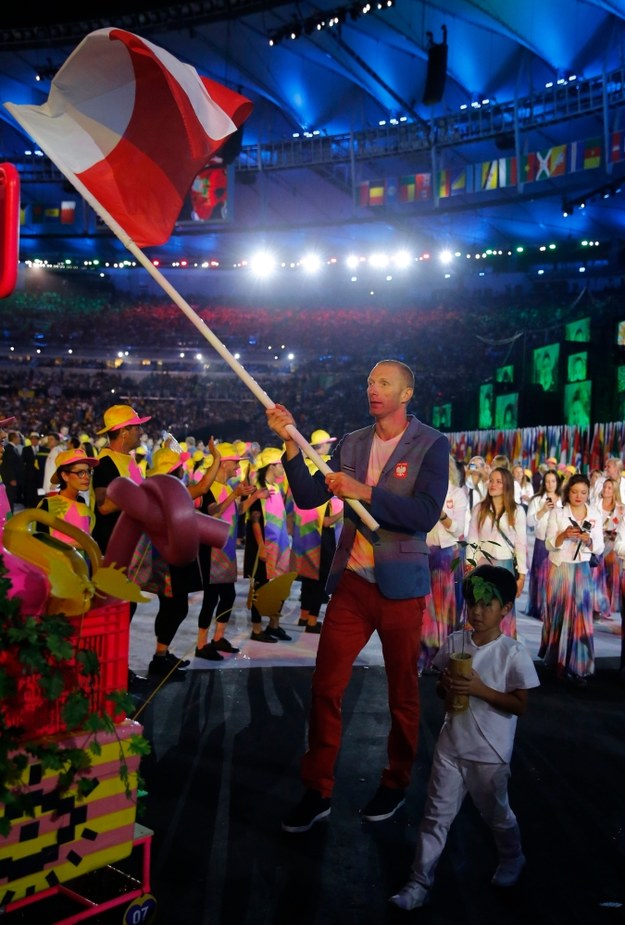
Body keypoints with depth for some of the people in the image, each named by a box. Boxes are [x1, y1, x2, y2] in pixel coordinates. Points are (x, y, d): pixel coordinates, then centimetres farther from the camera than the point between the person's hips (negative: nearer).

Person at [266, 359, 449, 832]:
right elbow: (309, 497, 0)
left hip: (401, 586, -3)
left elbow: (426, 514, -18)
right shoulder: (351, 444, 7)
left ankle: (396, 784, 32)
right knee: (326, 687, 3)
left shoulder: (432, 445, -6)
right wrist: (291, 443, -11)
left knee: (403, 693, 11)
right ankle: (318, 792, 17)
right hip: (351, 581, 4)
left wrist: (365, 491, -25)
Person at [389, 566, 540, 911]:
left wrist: (480, 689, -25)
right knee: (436, 815, 7)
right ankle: (419, 882, 17)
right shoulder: (455, 642, -3)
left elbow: (520, 705, -14)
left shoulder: (514, 654, -16)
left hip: (490, 753, -3)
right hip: (451, 745, 3)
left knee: (496, 814, 19)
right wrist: (445, 686, -15)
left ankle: (512, 858, 47)